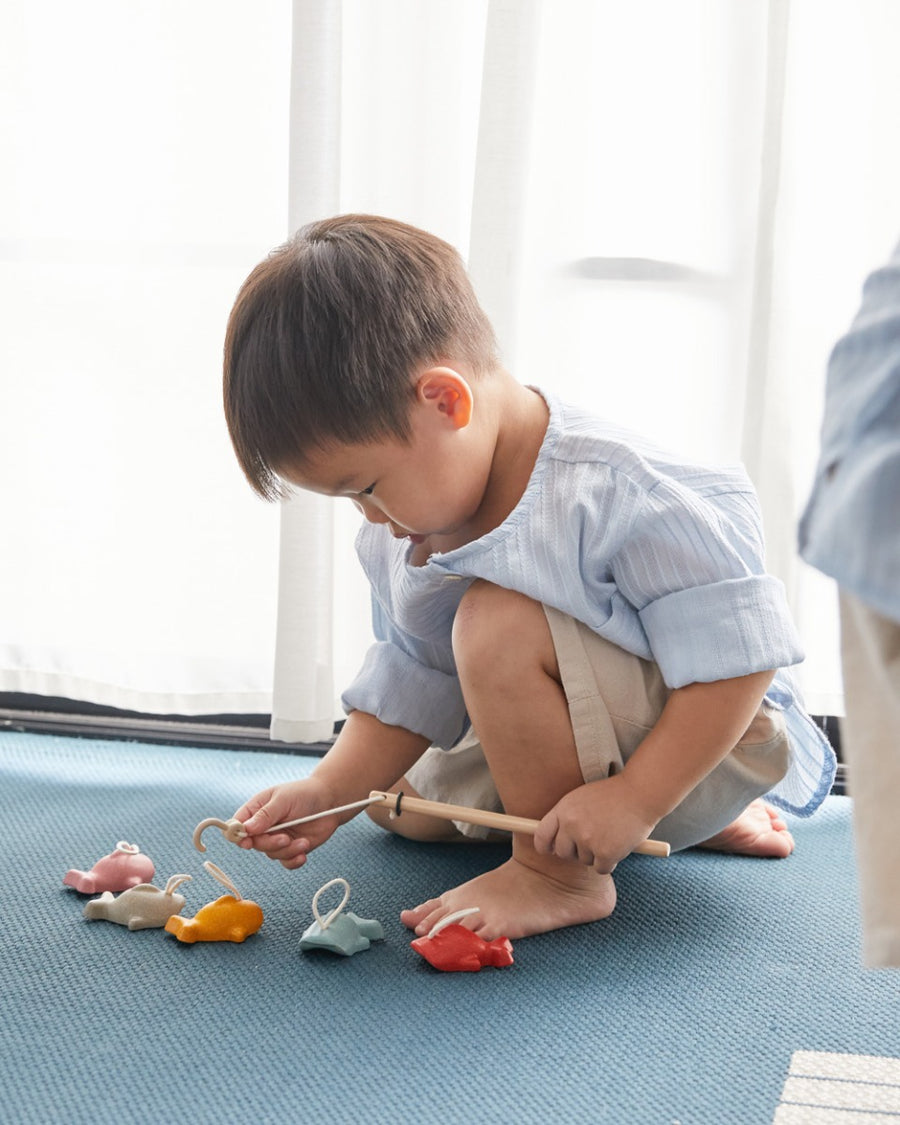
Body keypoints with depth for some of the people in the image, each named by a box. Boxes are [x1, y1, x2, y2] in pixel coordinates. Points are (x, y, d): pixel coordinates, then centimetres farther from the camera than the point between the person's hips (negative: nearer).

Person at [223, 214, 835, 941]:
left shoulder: (613, 493, -31)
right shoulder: (400, 534, -4)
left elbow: (737, 658, -30)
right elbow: (408, 686, 4)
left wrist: (633, 799, -34)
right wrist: (327, 793, -9)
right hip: (553, 741, 10)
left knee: (496, 622, -31)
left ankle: (561, 877, -14)